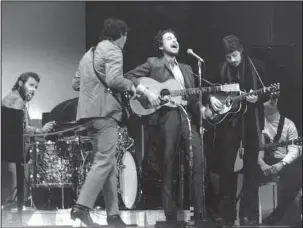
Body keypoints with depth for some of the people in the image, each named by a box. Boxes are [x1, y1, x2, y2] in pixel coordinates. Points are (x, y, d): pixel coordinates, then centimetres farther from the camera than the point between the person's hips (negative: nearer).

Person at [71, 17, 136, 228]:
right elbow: (113, 79, -20)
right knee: (104, 162, -10)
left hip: (88, 112, 9)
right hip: (105, 111, -9)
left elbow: (75, 84, 22)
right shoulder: (113, 51, -5)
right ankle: (82, 207, -18)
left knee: (109, 163, 10)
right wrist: (130, 85, -3)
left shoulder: (89, 53, 22)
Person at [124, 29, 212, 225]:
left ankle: (199, 214, -5)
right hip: (165, 115, -5)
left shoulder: (186, 68, 25)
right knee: (167, 167, -3)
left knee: (199, 160, -9)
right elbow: (129, 77, 0)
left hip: (187, 115, 5)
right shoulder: (153, 64, 9)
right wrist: (147, 92, -13)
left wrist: (202, 108, 2)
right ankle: (171, 216, 1)